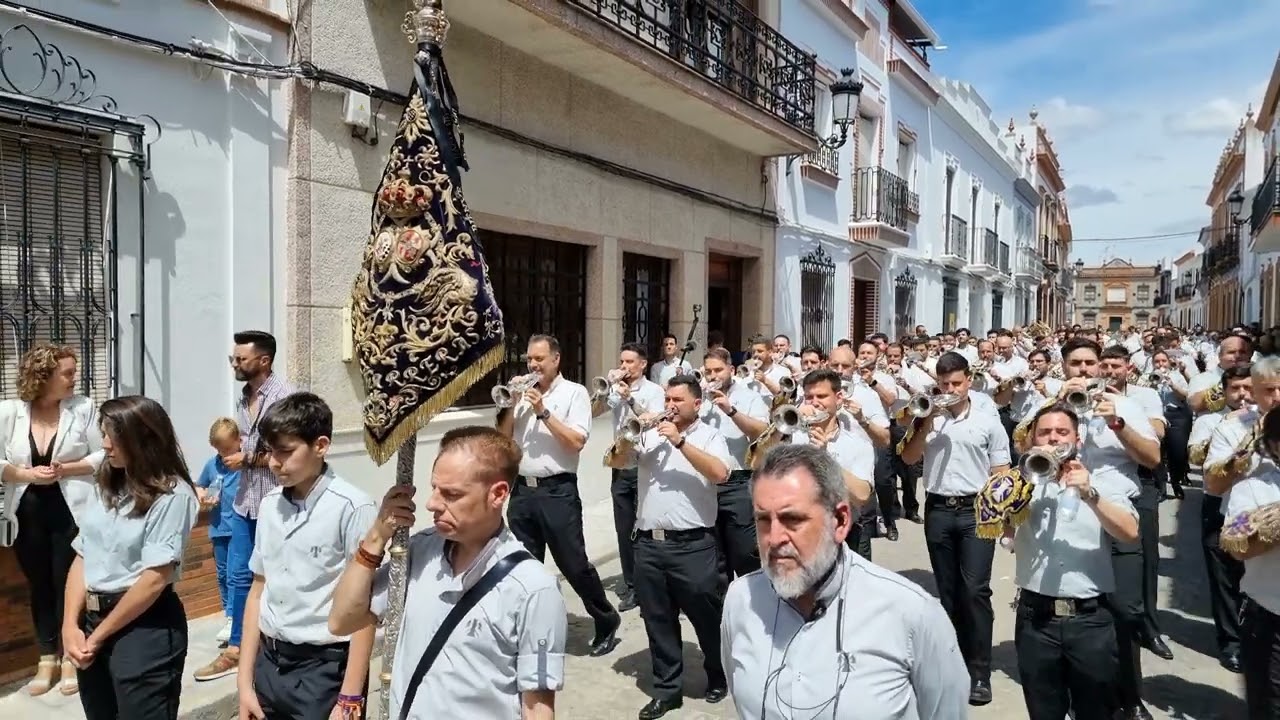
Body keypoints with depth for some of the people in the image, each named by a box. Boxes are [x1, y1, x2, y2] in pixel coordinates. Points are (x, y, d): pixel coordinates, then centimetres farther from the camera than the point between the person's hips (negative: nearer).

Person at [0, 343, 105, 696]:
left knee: (68, 584, 5)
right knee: (39, 587, 13)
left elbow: (103, 456, -5)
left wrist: (65, 469, -16)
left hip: (71, 513, -2)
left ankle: (70, 657, 20)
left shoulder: (83, 407, -6)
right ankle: (47, 659, 26)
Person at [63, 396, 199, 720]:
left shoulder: (171, 494, -15)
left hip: (145, 627, -7)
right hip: (92, 619, 7)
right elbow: (82, 559, 5)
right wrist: (71, 626, -5)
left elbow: (155, 579, -17)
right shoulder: (106, 487, 6)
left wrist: (98, 635, -9)